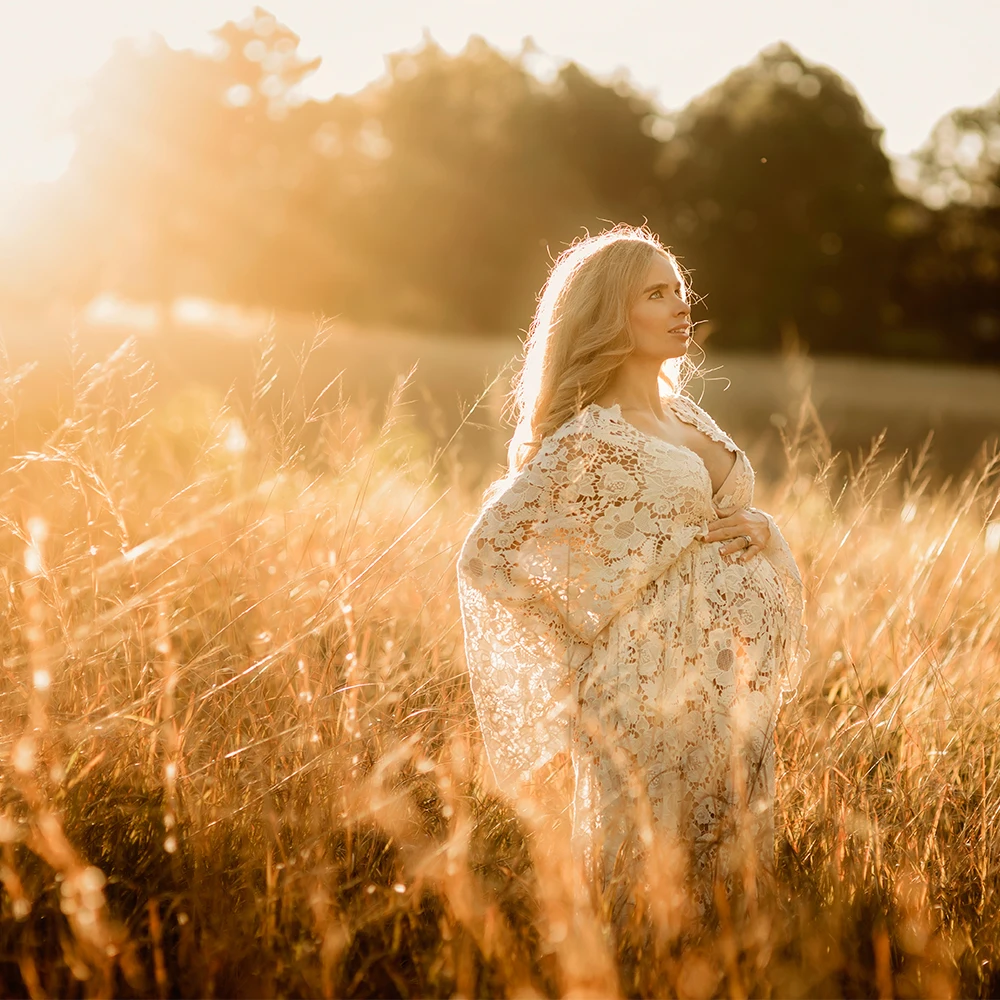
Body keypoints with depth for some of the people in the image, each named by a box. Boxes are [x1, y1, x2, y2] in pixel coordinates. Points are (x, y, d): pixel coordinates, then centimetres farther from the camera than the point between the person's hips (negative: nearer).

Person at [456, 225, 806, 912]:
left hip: (739, 694, 7)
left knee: (726, 880, 15)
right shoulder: (587, 438, -10)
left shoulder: (686, 412, 12)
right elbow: (487, 553, -14)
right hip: (658, 696, -7)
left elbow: (737, 516, 24)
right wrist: (602, 609, -9)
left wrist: (758, 529, 0)